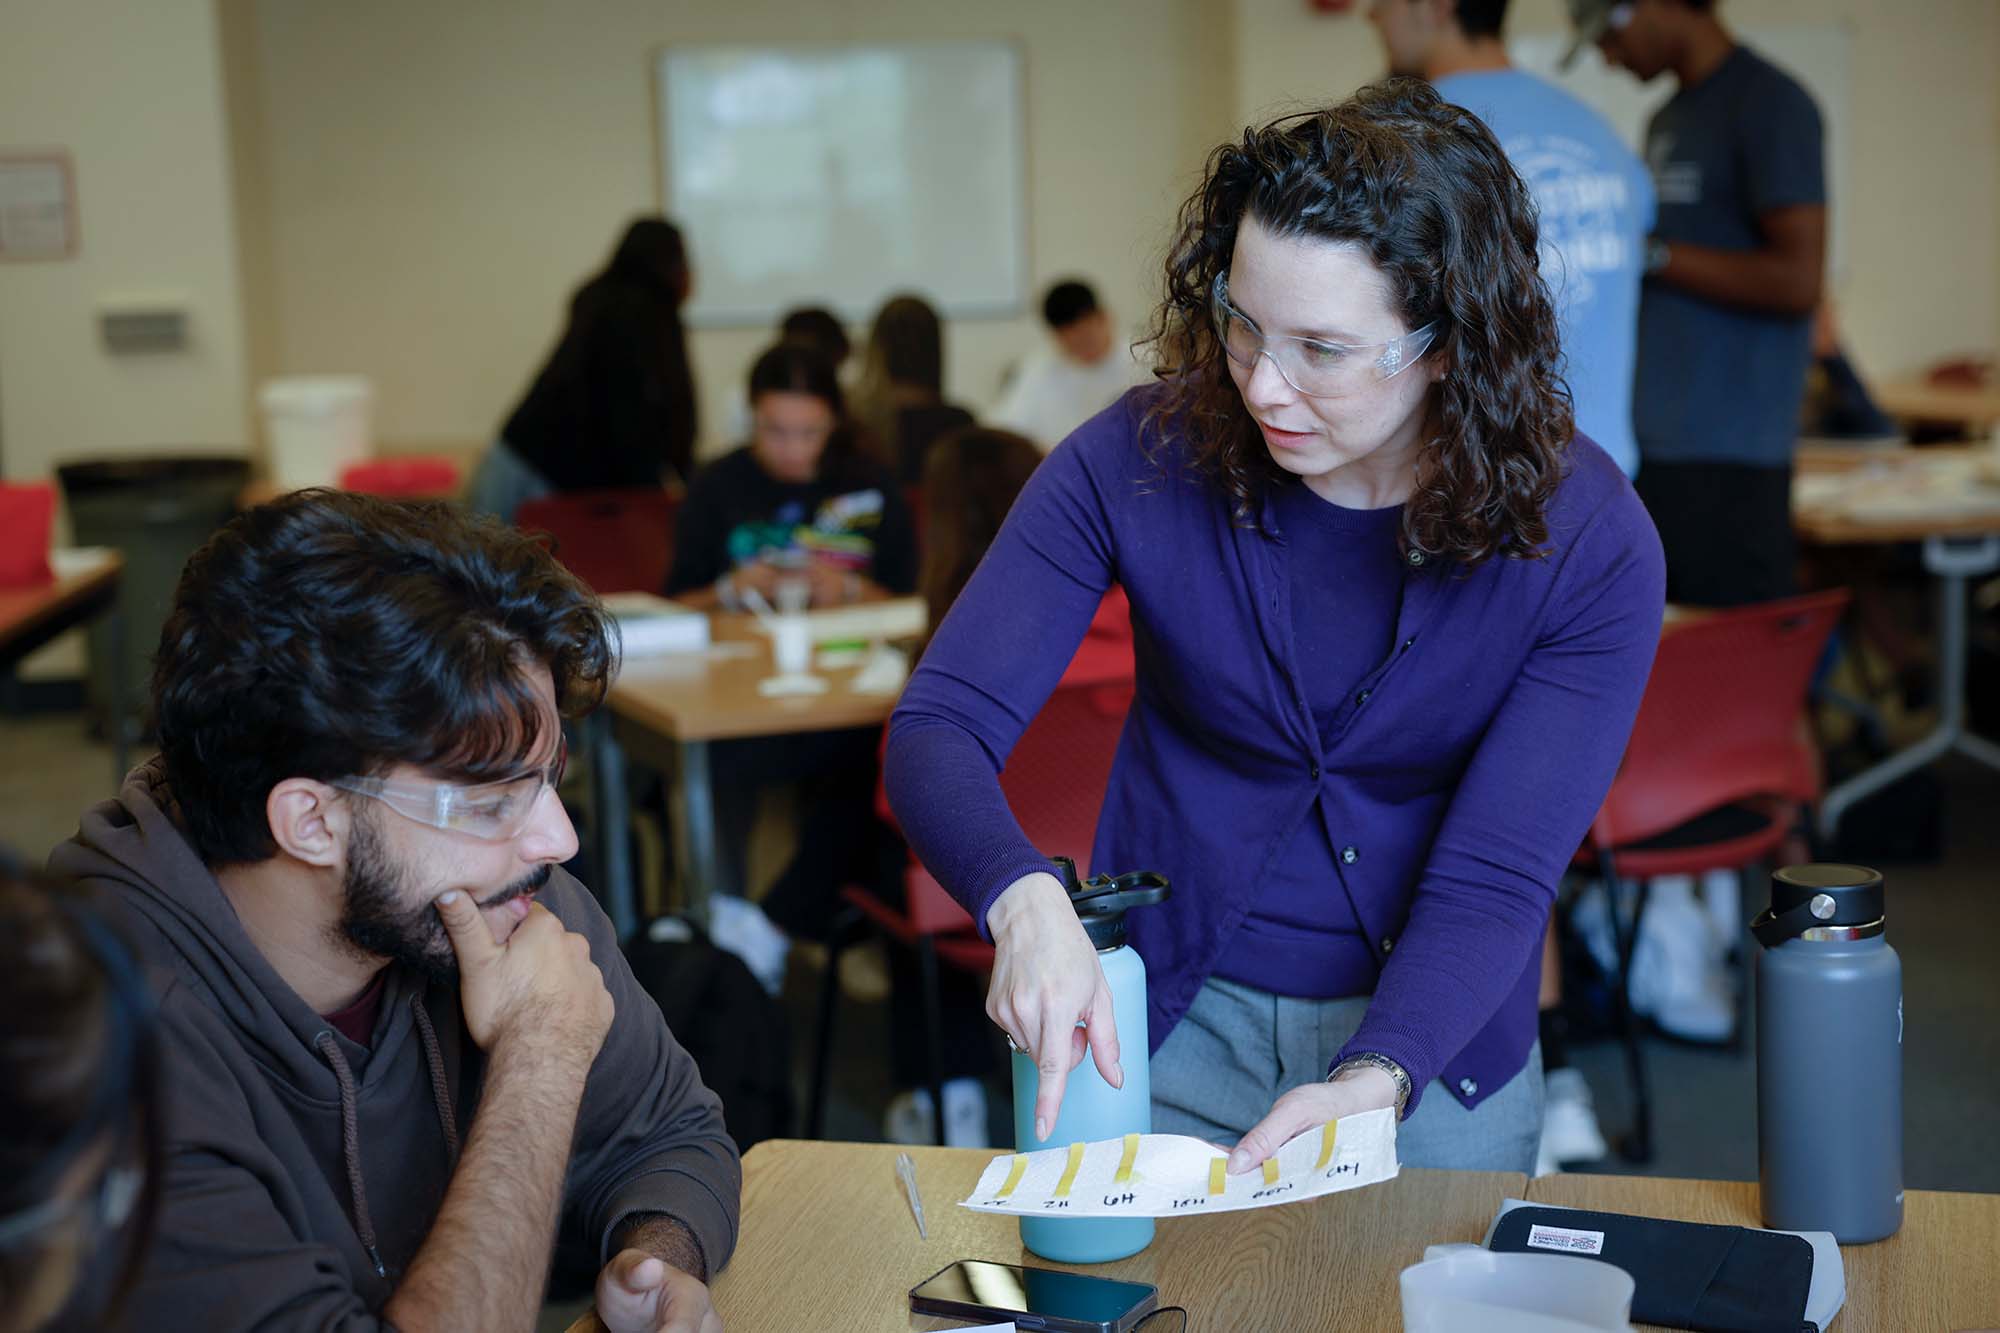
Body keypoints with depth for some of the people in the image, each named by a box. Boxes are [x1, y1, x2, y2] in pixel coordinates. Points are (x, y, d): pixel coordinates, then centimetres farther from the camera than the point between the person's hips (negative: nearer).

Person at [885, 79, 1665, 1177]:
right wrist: (1024, 902, -39)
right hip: (1163, 1018, 0)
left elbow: (1496, 876, -20)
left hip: (1432, 1032, 0)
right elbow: (937, 729, -18)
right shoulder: (1138, 461, -17)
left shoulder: (1589, 545, -18)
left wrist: (1370, 1083, -37)